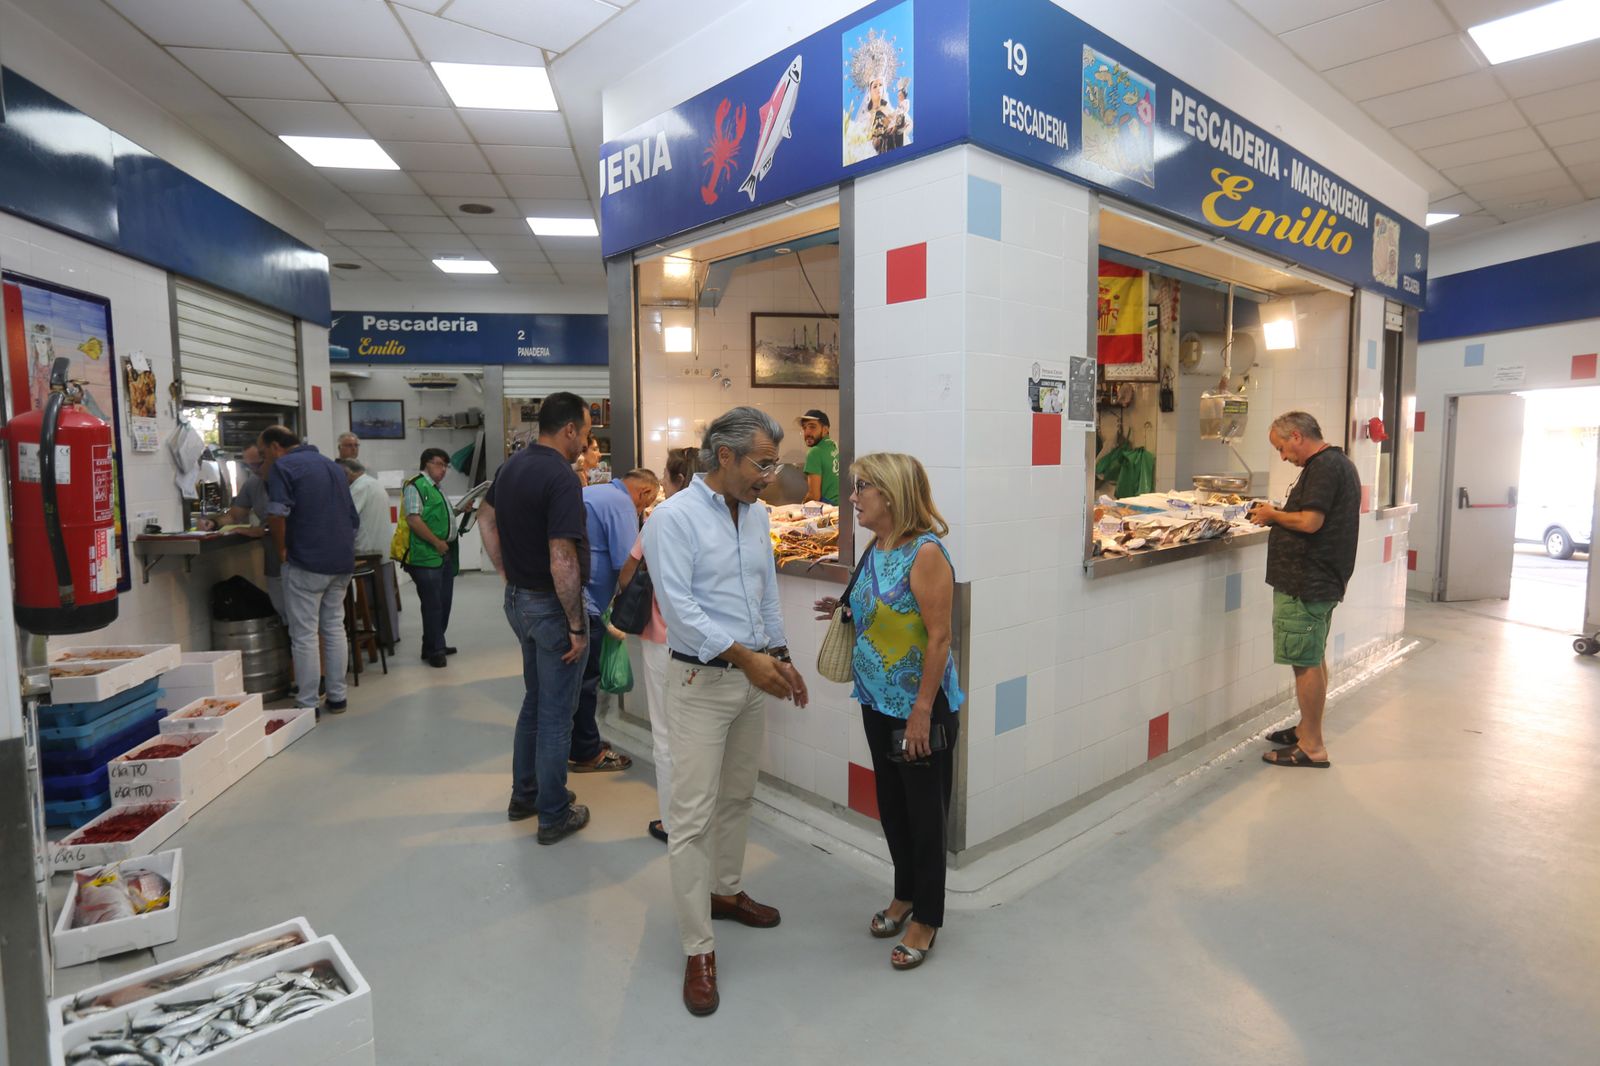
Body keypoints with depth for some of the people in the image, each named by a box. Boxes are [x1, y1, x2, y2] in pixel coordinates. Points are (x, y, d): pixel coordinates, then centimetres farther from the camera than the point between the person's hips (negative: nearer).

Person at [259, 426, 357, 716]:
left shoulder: (283, 466, -5)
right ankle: (337, 697, 19)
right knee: (334, 628, 14)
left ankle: (307, 704, 3)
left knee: (304, 635, -1)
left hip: (306, 562, -7)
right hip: (342, 560, 7)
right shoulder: (333, 465, 18)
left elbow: (277, 513, -19)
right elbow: (352, 516, 21)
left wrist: (281, 549, -6)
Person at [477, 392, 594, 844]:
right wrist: (577, 626, -20)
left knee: (534, 701, 23)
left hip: (518, 599, 9)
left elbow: (486, 518, 18)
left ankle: (524, 795, 37)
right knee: (556, 714, 5)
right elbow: (562, 562, -27)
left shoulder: (512, 465, 5)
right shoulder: (560, 478, -23)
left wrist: (508, 574, 18)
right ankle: (554, 816, 18)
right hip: (551, 606, -9)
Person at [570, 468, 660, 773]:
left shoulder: (591, 492, 18)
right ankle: (586, 753, 14)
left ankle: (583, 742, 31)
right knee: (585, 678, 2)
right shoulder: (623, 505, -12)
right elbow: (628, 564, -19)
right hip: (581, 602, -10)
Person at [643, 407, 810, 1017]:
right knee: (693, 816, -1)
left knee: (737, 797, 20)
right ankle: (698, 950, 10)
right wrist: (743, 656, -24)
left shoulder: (755, 516, 7)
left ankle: (725, 892, 40)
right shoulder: (674, 518, -15)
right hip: (702, 681, -7)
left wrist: (781, 658, 11)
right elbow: (679, 608, -22)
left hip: (752, 676, 7)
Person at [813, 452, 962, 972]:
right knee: (891, 803, 21)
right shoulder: (875, 549, 4)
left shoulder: (926, 553, -20)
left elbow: (938, 636, -21)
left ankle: (926, 918, 28)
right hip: (878, 701, 8)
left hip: (919, 705, -8)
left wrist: (922, 711, -21)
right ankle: (905, 894, 42)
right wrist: (846, 610, 3)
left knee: (924, 811, 9)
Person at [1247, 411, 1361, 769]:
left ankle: (1312, 747, 3)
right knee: (1314, 659, 19)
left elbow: (1310, 522, -25)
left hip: (1306, 583, -11)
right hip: (1323, 579, 11)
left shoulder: (1323, 467, -17)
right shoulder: (1339, 463, 17)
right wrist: (1277, 515, 10)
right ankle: (1307, 729, 32)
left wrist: (1274, 515, -9)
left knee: (1306, 662, -4)